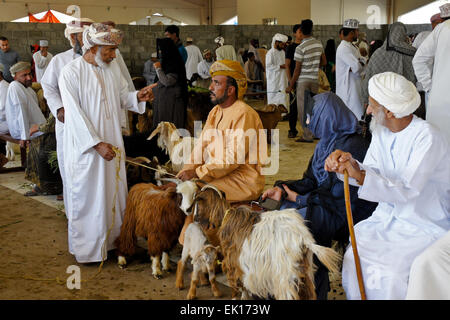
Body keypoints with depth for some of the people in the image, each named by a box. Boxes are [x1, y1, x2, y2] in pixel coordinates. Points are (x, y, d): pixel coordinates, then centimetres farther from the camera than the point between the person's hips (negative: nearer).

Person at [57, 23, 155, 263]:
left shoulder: (113, 68, 5)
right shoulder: (71, 73, -14)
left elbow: (123, 97, 14)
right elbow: (75, 115, -18)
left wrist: (137, 97, -9)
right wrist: (97, 144, -22)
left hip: (112, 144, 6)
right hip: (85, 146, -6)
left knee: (114, 191, 13)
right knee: (86, 196, 4)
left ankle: (112, 239, 28)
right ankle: (85, 247, 19)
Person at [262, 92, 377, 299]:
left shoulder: (351, 146, -20)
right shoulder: (326, 141, 9)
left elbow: (338, 198, -21)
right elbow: (311, 180, 10)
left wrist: (299, 199, -14)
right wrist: (283, 190, -6)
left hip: (350, 213, -9)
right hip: (327, 203, 9)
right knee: (285, 211, -7)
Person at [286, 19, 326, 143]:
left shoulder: (300, 48, -15)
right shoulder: (319, 44, 5)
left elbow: (297, 69, -13)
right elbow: (324, 62, 13)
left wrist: (291, 85, -5)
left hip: (303, 80, -6)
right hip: (315, 79, 6)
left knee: (303, 108, 1)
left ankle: (307, 136, 2)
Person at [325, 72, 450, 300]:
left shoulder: (427, 138, -21)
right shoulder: (382, 132, 3)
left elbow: (407, 190, -29)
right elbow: (373, 171, -2)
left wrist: (361, 177, -41)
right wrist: (351, 163, -24)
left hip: (427, 227, -6)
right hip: (389, 216, 7)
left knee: (391, 274, -23)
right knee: (354, 258, -12)